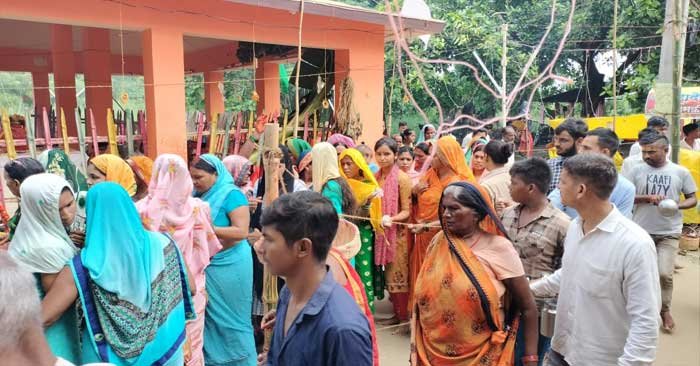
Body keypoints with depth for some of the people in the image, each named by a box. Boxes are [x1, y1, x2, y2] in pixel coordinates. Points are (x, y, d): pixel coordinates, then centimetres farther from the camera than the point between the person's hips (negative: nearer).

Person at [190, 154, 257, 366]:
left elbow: (242, 231, -21)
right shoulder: (199, 195, 5)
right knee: (208, 316, 15)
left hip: (228, 267, -6)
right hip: (205, 266, 6)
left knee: (229, 318, 6)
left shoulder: (231, 194, -14)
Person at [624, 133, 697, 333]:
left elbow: (692, 199, 5)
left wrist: (677, 205, -16)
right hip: (641, 231, 1)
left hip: (669, 232, -1)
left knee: (665, 273, -6)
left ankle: (665, 310, 18)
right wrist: (647, 198, -18)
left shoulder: (681, 172, -1)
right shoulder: (637, 171, -2)